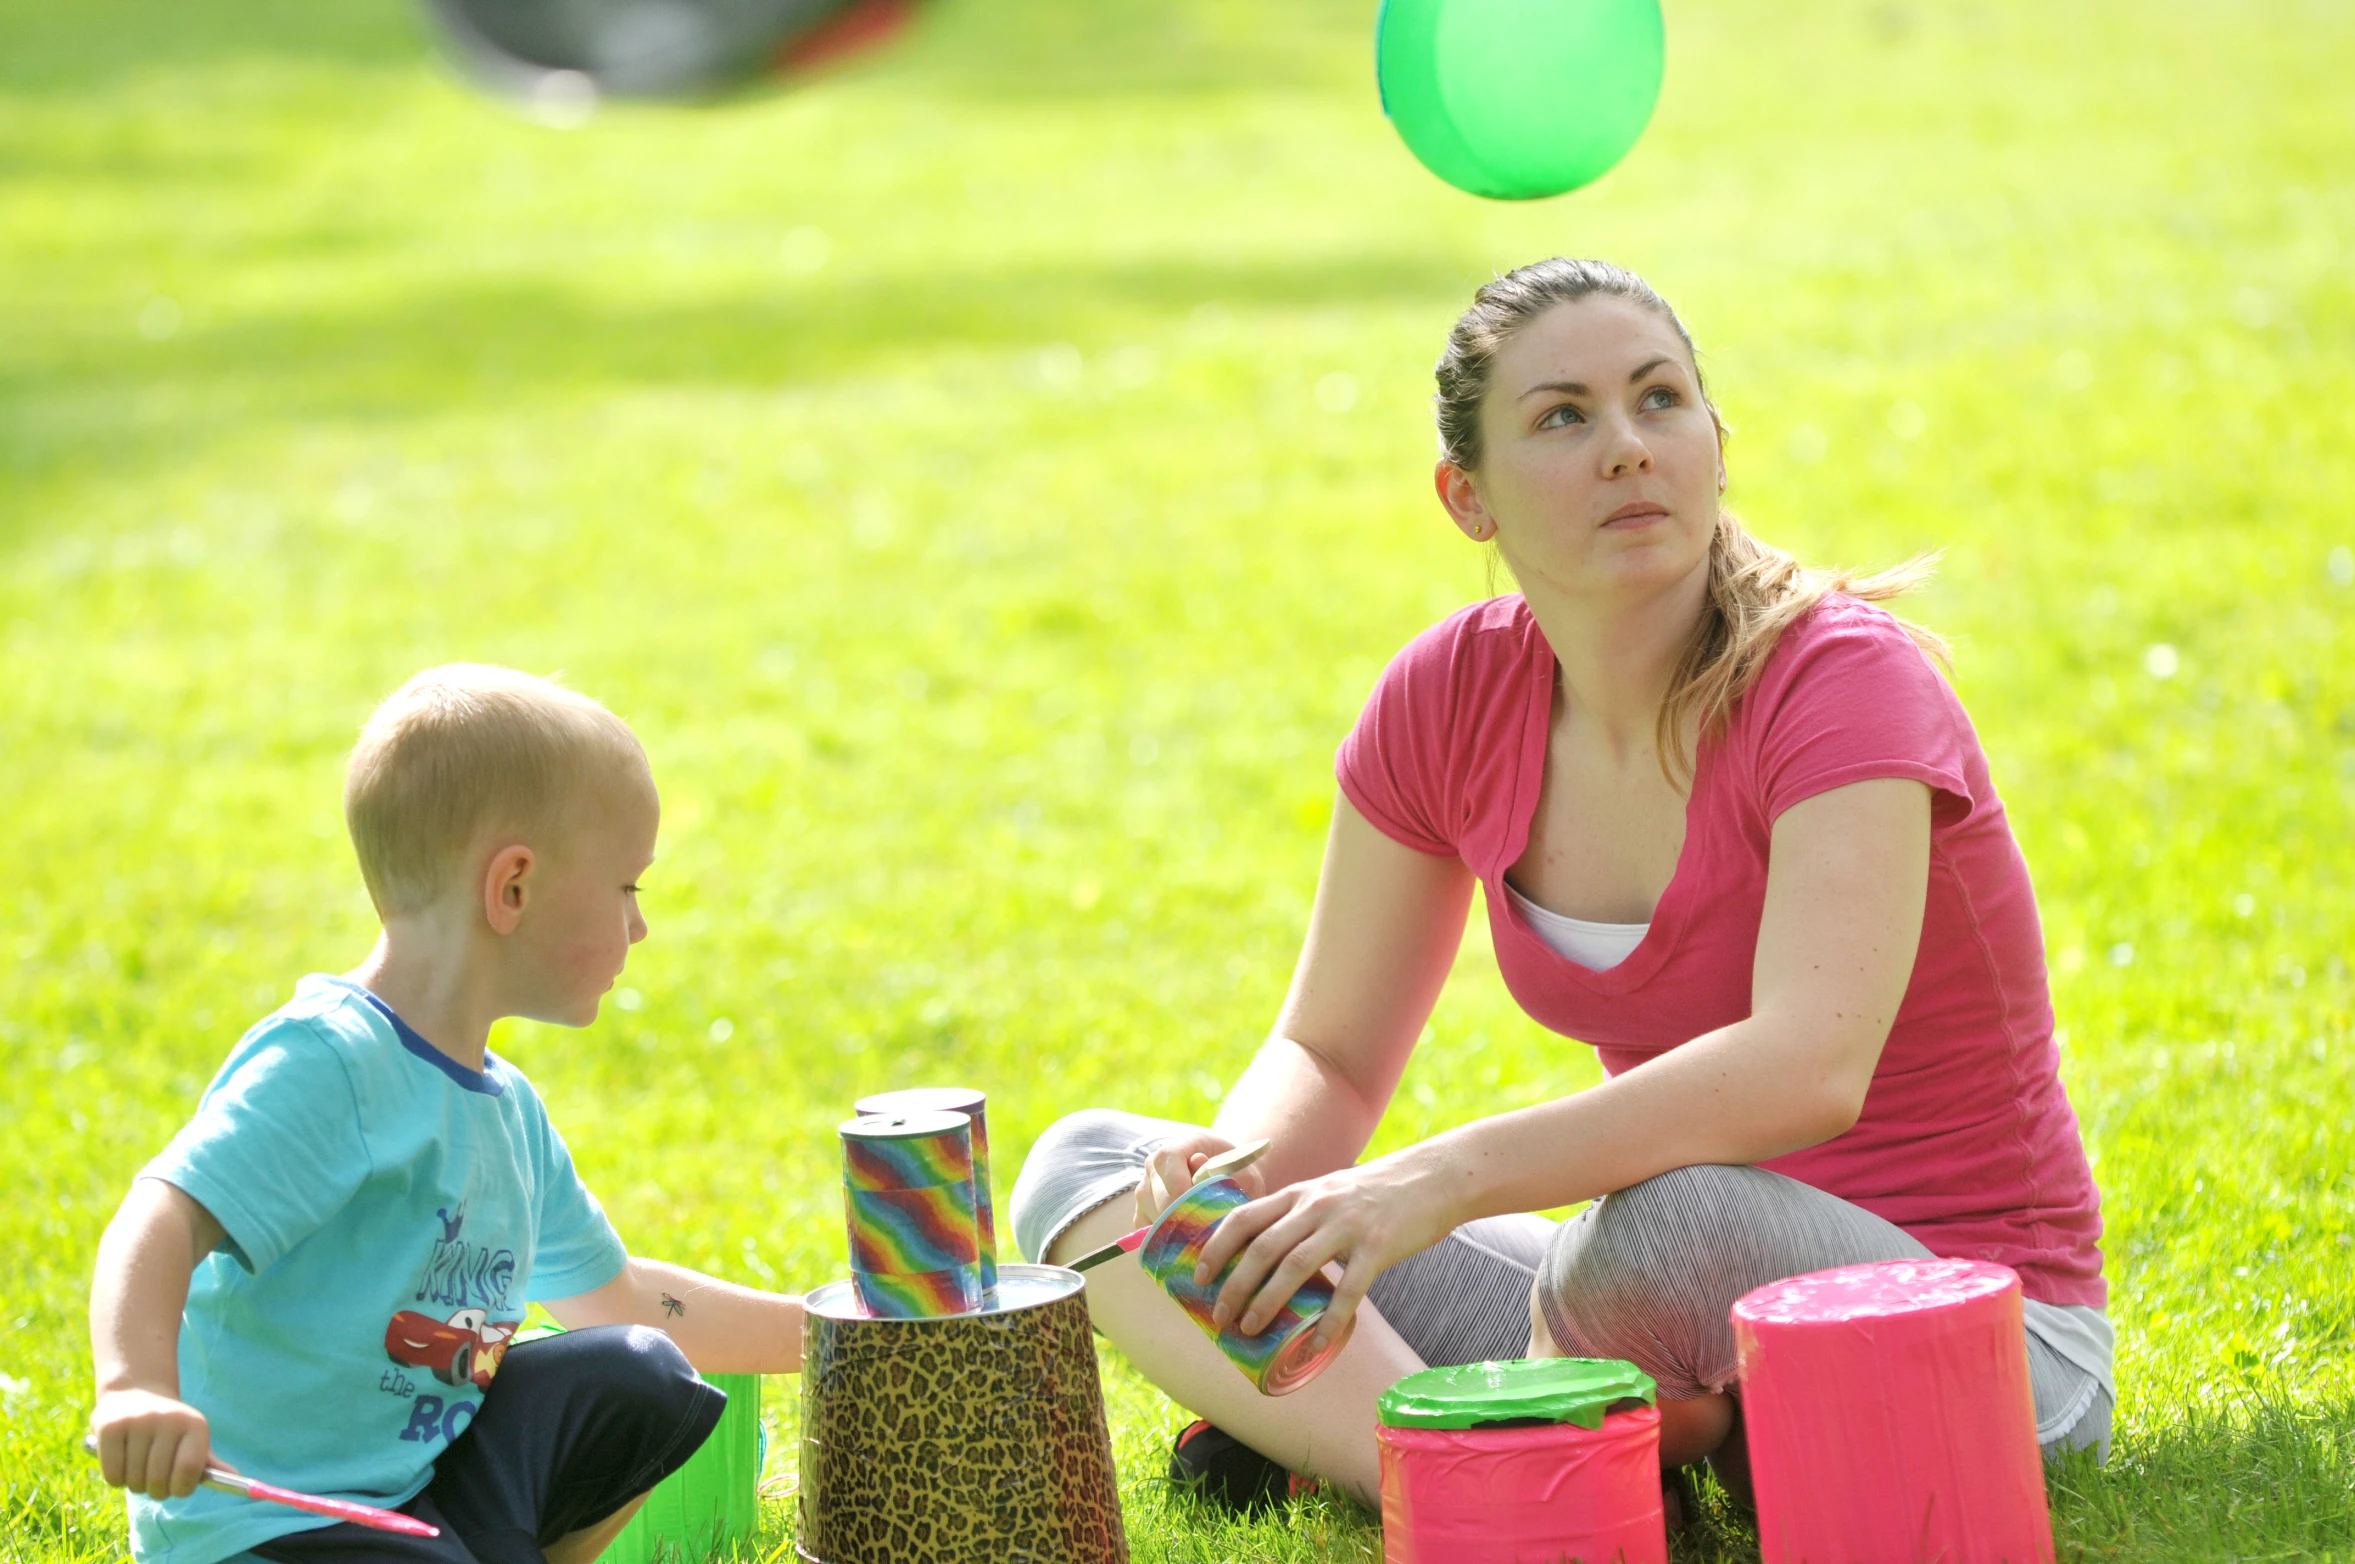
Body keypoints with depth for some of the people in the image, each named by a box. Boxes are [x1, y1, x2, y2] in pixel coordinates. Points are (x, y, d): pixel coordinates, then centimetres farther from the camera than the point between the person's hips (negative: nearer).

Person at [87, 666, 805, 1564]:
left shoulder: (508, 1111, 13)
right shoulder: (331, 1068, -19)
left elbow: (615, 1300, 27)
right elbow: (166, 1219, -30)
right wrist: (134, 1384, -48)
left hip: (425, 1480, 10)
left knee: (641, 1379, 10)